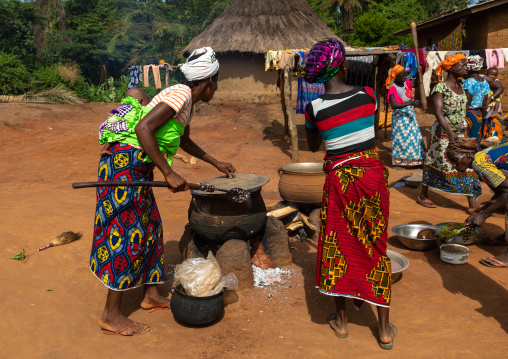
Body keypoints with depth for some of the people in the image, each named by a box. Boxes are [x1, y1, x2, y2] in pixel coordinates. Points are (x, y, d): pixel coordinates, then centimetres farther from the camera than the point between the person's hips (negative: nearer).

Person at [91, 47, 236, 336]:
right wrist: (169, 173, -26)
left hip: (139, 167, 10)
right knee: (128, 235, -6)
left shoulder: (188, 102, 15)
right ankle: (111, 316, 4)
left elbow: (185, 141, 31)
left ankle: (151, 294, 28)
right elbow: (143, 129, -26)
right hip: (126, 162, -10)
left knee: (150, 228, 15)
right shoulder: (181, 94, -15)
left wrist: (216, 163, 35)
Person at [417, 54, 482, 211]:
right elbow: (438, 113, -22)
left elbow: (461, 111, 17)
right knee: (436, 163, 4)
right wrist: (450, 133, -30)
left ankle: (472, 202, 2)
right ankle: (423, 195, 21)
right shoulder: (440, 88, -13)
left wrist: (464, 131, 15)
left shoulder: (460, 86, 10)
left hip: (460, 132, 7)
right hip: (443, 132, -7)